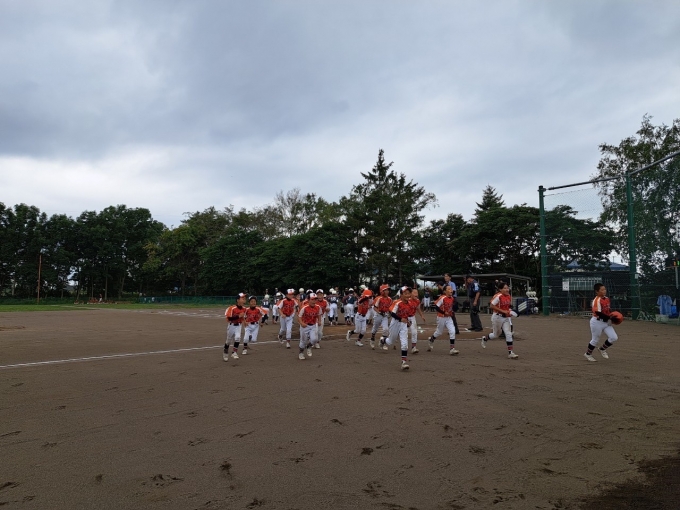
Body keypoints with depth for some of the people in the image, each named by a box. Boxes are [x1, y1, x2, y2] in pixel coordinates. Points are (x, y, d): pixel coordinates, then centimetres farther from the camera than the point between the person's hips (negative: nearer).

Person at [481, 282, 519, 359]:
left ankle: (510, 353, -3)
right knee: (496, 334, 11)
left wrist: (509, 312, 1)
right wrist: (503, 311, -25)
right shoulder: (498, 296, -20)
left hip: (506, 318, 6)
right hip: (497, 317, -6)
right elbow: (491, 306, -24)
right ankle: (485, 338, 42)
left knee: (509, 334, -5)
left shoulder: (509, 296, 3)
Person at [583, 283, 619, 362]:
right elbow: (598, 313, -26)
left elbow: (609, 310, 17)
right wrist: (610, 317, -27)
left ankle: (602, 349, 24)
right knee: (595, 340, 6)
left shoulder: (607, 299, 6)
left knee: (614, 337, -1)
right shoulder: (596, 300, -20)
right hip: (597, 322, -7)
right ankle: (588, 354, 28)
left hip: (606, 322, 7)